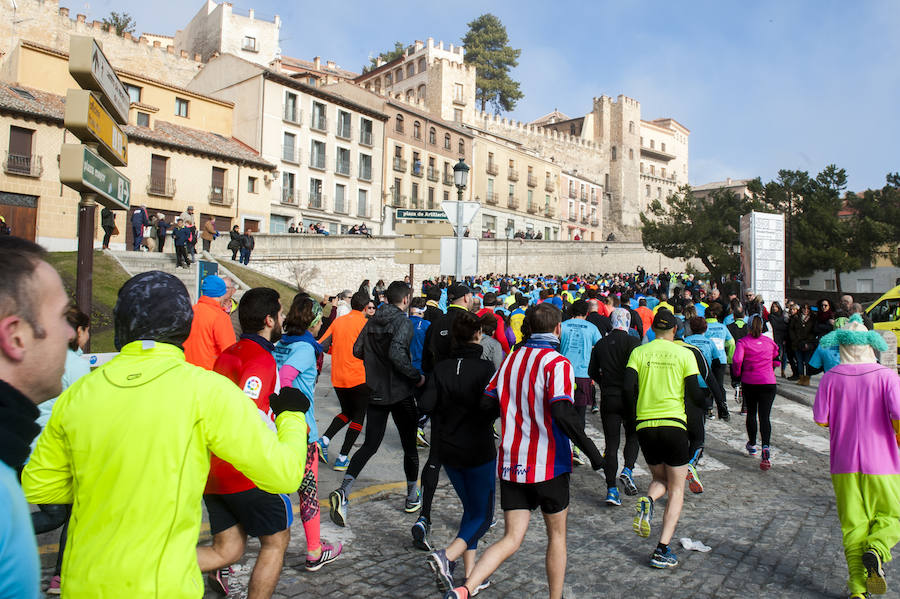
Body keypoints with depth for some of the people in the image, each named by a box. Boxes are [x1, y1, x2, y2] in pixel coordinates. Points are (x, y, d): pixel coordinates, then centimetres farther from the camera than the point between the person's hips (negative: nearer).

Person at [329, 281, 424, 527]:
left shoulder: (373, 320, 6)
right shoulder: (403, 322, -14)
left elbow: (357, 350, 8)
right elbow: (397, 354, -28)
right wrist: (417, 377, -17)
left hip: (375, 391, 5)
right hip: (399, 392, -5)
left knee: (370, 444, 9)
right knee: (409, 445, 12)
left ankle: (343, 492, -8)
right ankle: (412, 498, 25)